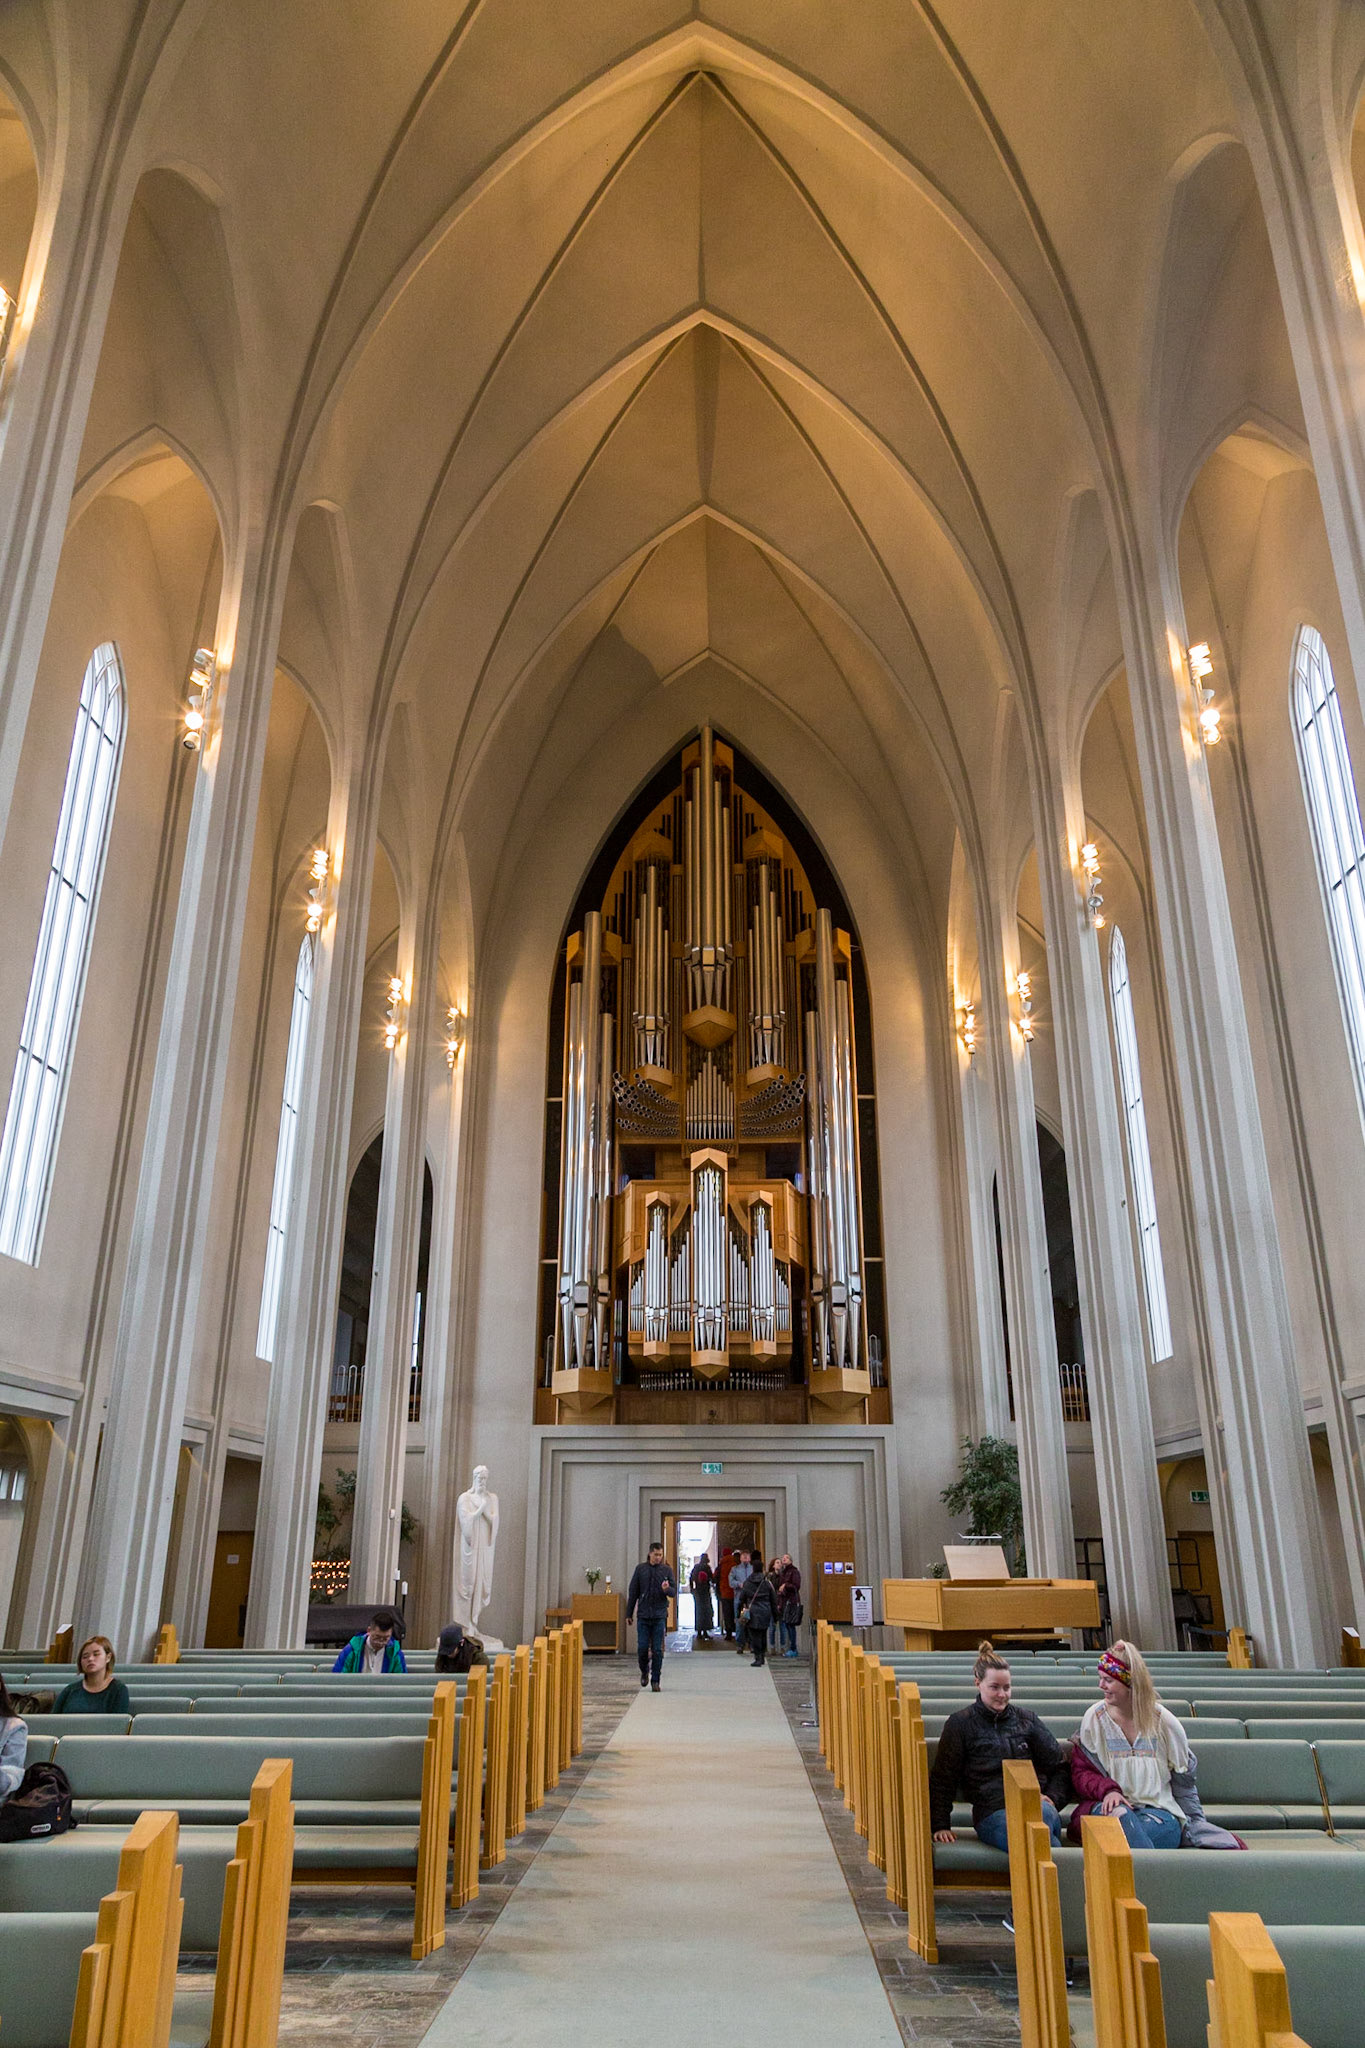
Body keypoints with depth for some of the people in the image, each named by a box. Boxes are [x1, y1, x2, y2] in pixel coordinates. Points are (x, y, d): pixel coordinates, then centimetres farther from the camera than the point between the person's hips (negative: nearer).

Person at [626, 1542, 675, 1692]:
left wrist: (667, 1589, -20)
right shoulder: (640, 1569, 4)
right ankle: (644, 1671, 25)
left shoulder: (666, 1570, 4)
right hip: (643, 1615, 0)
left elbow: (674, 1591, 4)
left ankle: (655, 1680, 8)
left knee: (657, 1650, -1)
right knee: (642, 1647, -2)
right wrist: (629, 1614, 7)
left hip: (660, 1616, 0)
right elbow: (633, 1592, 7)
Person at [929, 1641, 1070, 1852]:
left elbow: (1060, 1766, 23)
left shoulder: (1026, 1719, 20)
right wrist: (940, 1825, 4)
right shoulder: (960, 1723, 11)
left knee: (1042, 1812, -39)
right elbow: (942, 1778, 12)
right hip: (992, 1811, -2)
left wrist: (1052, 1798, 4)